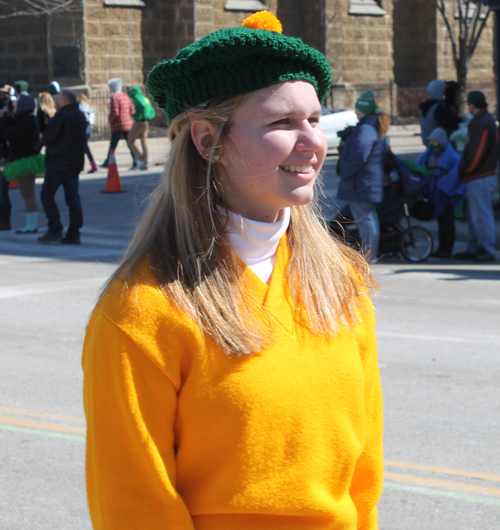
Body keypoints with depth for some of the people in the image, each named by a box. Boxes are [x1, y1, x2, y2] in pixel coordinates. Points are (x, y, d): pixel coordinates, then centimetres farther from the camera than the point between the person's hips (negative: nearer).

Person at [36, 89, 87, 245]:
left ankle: (55, 230, -7)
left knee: (47, 194, 0)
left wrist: (42, 142, 1)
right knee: (73, 197, 7)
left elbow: (49, 137, -17)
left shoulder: (61, 115, -14)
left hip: (58, 162, -8)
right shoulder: (80, 116, 13)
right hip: (75, 162, 8)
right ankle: (74, 233, 3)